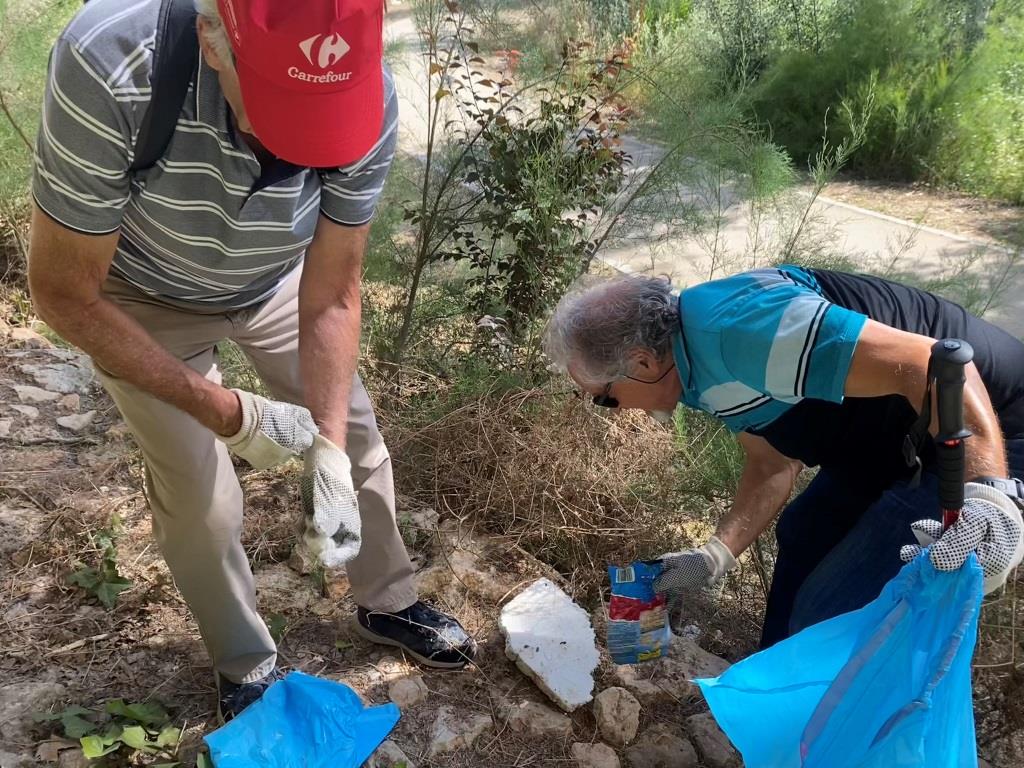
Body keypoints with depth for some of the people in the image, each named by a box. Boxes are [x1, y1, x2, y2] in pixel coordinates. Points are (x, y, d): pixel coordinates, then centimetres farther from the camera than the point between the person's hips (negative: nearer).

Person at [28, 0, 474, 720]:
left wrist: (329, 450, -27)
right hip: (145, 301, -2)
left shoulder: (368, 101, -31)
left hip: (277, 280, 3)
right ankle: (246, 665, 28)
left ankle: (388, 604, 37)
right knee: (196, 494, -1)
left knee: (357, 436, 10)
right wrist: (227, 412, -31)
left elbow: (332, 298, -19)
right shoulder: (108, 67, -40)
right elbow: (63, 292, -29)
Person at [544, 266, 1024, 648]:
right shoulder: (699, 355, 3)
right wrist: (714, 557, 6)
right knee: (804, 532, 25)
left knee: (831, 610, -10)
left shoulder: (736, 327, -31)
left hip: (983, 435, -10)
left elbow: (928, 362, -35)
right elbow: (772, 464, 11)